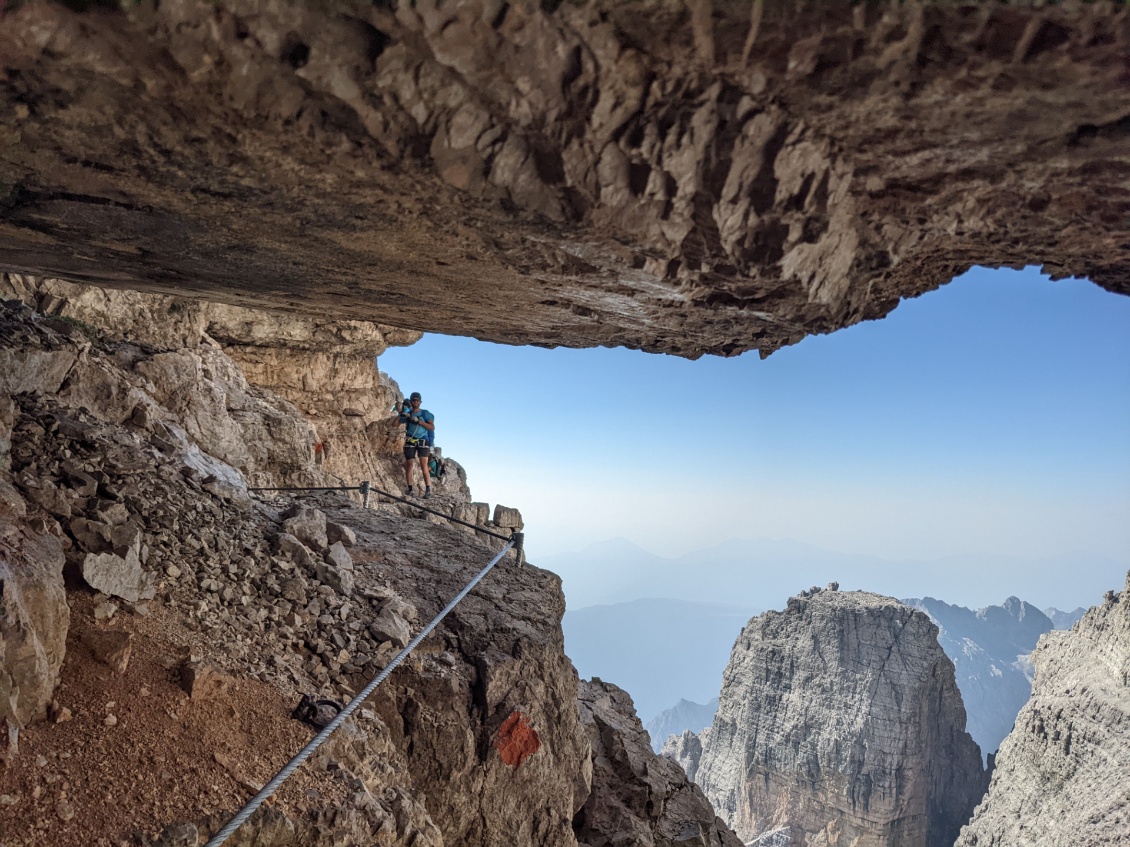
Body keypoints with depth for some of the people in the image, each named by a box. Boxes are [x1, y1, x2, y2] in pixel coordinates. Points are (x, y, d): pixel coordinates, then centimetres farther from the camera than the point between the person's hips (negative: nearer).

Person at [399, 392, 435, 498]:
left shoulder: (425, 413, 6)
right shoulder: (407, 414, 12)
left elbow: (432, 427, -3)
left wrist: (419, 421, -13)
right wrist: (403, 415, -10)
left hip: (422, 442, -3)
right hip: (410, 442, 3)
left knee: (424, 466, -12)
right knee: (408, 466, 1)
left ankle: (428, 490, -12)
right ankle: (410, 490, 7)